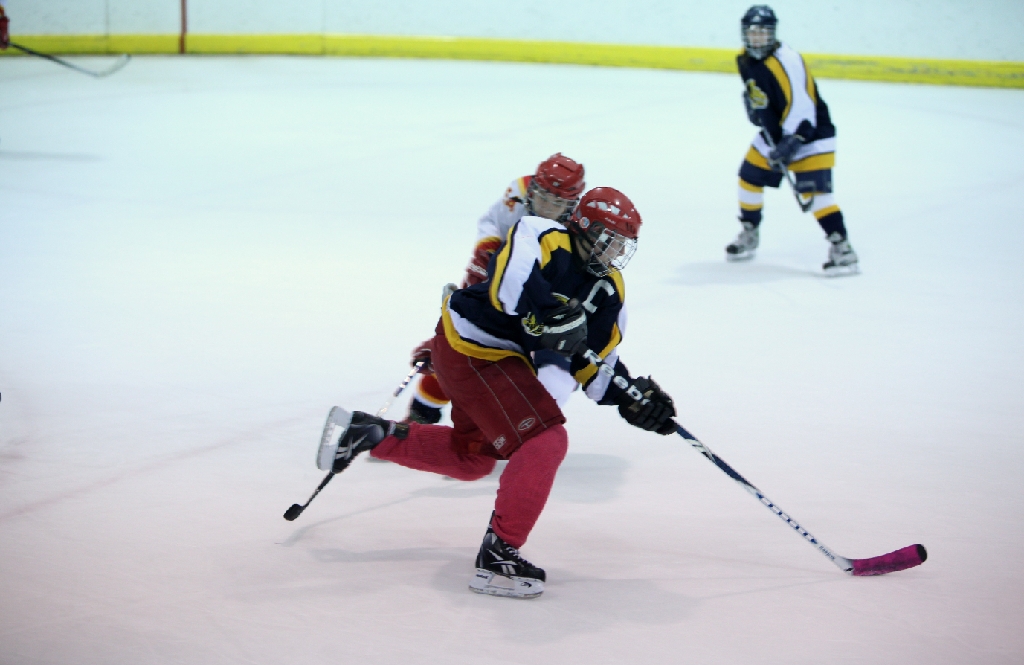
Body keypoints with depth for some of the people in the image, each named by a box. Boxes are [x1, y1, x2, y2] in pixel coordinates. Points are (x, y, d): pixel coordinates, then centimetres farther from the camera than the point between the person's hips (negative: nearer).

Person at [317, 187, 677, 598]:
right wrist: (552, 312, -46)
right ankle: (497, 558, -14)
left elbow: (596, 366, 3)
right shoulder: (544, 238, -20)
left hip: (505, 359, 10)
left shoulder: (610, 291, 3)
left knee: (472, 458, 25)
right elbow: (509, 281, -40)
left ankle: (375, 435, 34)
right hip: (472, 349, -10)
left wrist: (634, 398, -11)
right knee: (545, 441, -19)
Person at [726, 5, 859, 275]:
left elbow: (801, 106, -32)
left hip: (809, 134, -9)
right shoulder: (746, 60, 1)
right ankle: (749, 235, 31)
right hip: (774, 133, 9)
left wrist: (791, 142, -37)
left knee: (814, 190, -20)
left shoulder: (785, 61, -27)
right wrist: (753, 107, 8)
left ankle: (842, 248, -20)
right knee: (750, 177, 12)